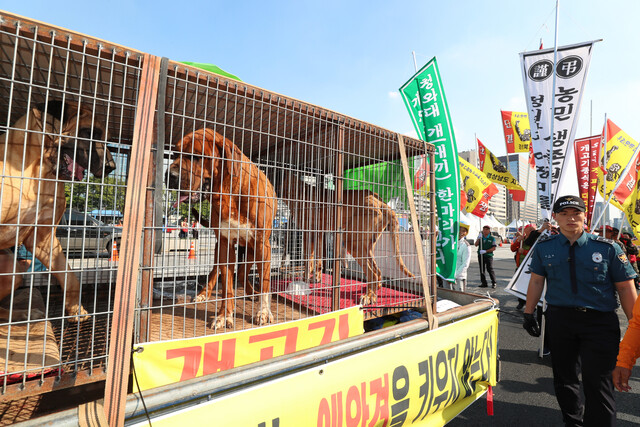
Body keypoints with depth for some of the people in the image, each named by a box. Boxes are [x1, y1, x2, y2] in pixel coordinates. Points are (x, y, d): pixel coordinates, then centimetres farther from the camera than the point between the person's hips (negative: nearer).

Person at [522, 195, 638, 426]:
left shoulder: (607, 248, -4)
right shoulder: (544, 247, 0)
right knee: (564, 376, 16)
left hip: (599, 321, -2)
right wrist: (529, 313, 4)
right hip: (559, 318, 2)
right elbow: (536, 280, 5)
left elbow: (626, 287, -1)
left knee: (597, 381, 0)